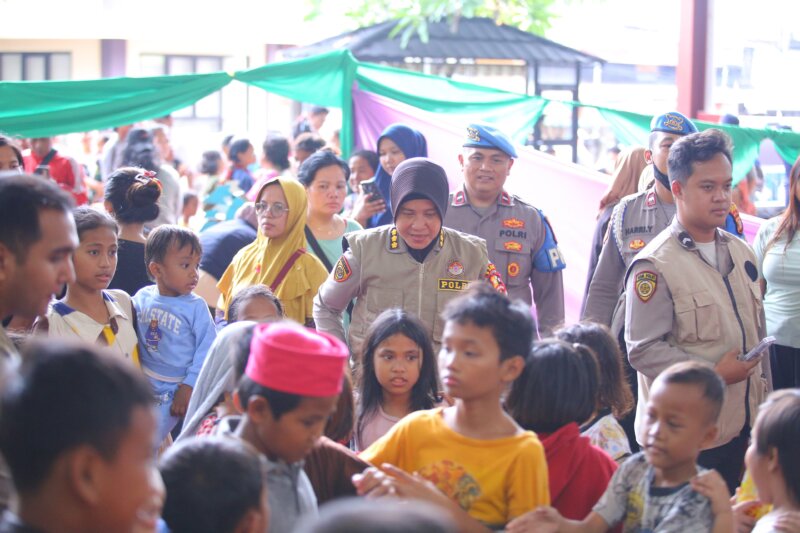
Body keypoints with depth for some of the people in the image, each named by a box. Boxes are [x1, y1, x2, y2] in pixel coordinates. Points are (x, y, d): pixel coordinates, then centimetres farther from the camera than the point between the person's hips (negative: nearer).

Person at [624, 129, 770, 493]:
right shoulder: (655, 265, -11)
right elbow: (643, 351, -16)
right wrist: (713, 374, -18)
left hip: (741, 429, 7)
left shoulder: (741, 253, 13)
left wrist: (762, 398, 18)